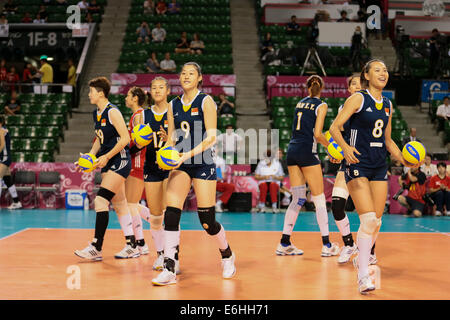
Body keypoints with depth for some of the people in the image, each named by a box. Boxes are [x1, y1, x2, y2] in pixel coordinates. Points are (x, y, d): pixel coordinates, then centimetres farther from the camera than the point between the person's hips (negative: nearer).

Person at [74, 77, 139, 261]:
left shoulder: (112, 112, -13)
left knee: (101, 201, -15)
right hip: (108, 163, 9)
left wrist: (106, 157, -18)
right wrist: (90, 155, 8)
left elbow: (125, 138, -18)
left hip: (120, 161, -9)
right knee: (119, 204, 11)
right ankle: (132, 247, 17)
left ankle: (96, 249, -13)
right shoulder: (96, 114, 14)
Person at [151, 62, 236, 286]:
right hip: (180, 165, 4)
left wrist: (188, 154, -22)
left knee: (207, 221, -1)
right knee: (171, 214, -13)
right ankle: (169, 270, -10)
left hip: (203, 164, -4)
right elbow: (171, 138, 14)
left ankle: (227, 255, 28)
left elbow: (211, 137, -12)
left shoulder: (206, 102, -4)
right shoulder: (174, 105, 10)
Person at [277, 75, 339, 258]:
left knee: (298, 199, 10)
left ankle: (284, 243, 7)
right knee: (319, 199, 1)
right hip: (307, 151, -6)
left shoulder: (300, 103, 17)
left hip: (292, 150, 6)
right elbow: (317, 134, -10)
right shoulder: (321, 105, -1)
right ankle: (326, 245, 3)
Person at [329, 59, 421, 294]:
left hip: (379, 168, 6)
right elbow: (334, 127, -13)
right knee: (368, 220, -17)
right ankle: (363, 276, -12)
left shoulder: (388, 105, 14)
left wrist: (403, 159, 7)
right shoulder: (358, 99, -4)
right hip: (358, 165, -6)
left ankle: (361, 258, 30)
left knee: (376, 222, 6)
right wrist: (345, 147, -31)